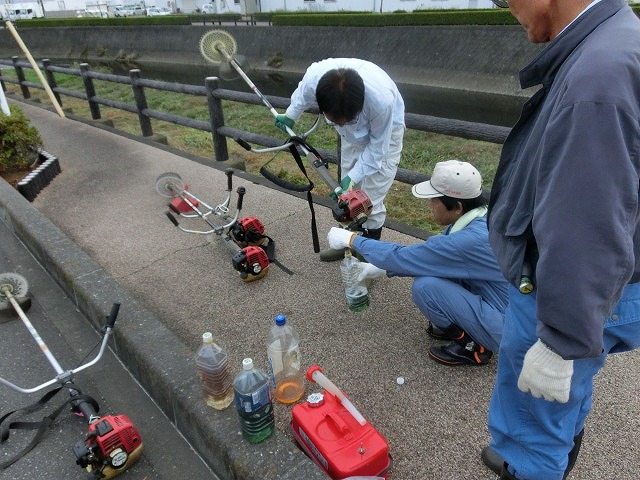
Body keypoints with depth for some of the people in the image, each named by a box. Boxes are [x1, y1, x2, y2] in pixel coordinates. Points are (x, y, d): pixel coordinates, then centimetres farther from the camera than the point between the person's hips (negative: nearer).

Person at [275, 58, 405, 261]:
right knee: (348, 193, 13)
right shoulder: (314, 76, -33)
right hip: (353, 134, 4)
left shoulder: (382, 100, -44)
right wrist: (290, 115, 11)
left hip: (384, 132, -4)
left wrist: (353, 177, -27)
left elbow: (377, 148, -24)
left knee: (371, 201, -5)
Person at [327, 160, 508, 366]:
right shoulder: (478, 218, -3)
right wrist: (382, 268, 11)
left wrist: (352, 239, -11)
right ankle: (460, 324, 13)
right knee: (432, 254, 3)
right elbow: (430, 252, 11)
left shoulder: (471, 240, -31)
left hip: (506, 329, -8)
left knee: (425, 286, -22)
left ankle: (472, 345, -1)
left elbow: (404, 257, -22)